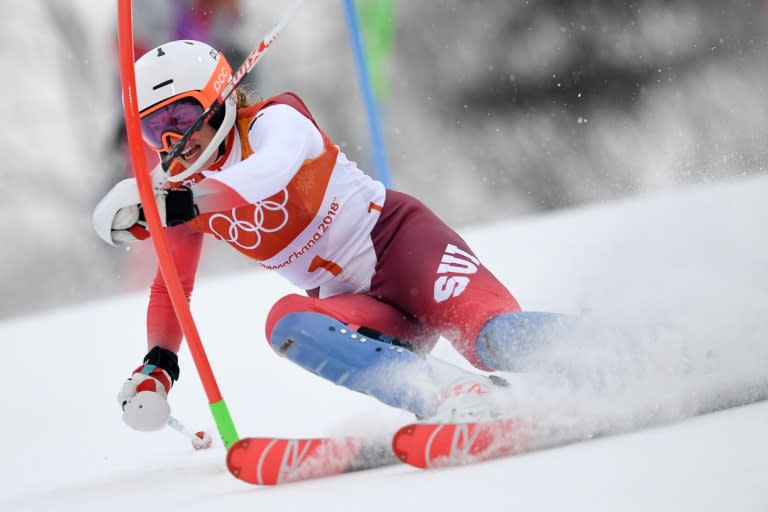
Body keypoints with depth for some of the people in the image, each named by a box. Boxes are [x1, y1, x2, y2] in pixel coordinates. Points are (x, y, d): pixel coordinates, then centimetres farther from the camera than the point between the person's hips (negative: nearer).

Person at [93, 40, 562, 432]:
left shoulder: (273, 120, -10)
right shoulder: (183, 193, 9)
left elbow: (272, 170, -34)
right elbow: (171, 286, 21)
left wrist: (181, 204, -46)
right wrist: (157, 363, 3)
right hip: (354, 308, 5)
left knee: (497, 341, -34)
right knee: (286, 322, -32)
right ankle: (450, 394, -47)